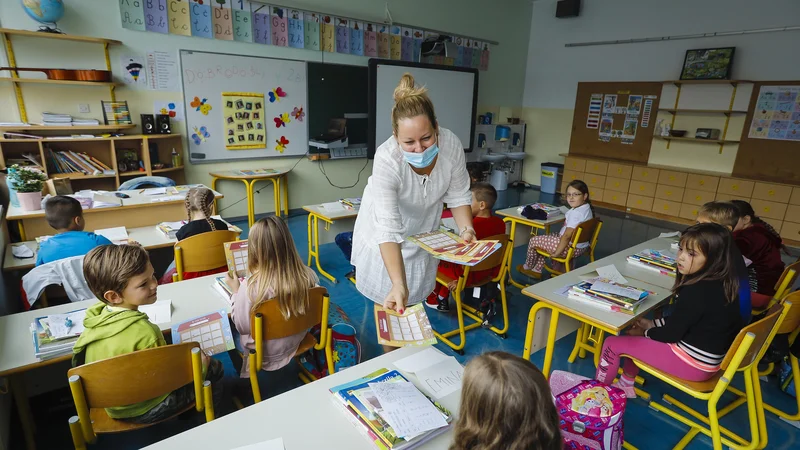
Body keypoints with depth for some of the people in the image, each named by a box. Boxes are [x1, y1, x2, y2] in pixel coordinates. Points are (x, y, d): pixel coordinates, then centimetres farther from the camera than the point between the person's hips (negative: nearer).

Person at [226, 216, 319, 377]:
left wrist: (236, 292, -5)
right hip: (297, 342, 5)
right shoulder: (308, 275, -21)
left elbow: (242, 327, -16)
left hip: (266, 353, -4)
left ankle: (242, 368, 39)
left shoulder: (250, 287, -33)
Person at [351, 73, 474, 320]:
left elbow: (458, 196, -13)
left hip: (426, 221, 3)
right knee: (386, 292, 5)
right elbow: (389, 229, -44)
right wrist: (399, 285, -53)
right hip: (386, 218, -3)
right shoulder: (386, 159, -40)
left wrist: (467, 229, -29)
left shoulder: (451, 144, -29)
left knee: (418, 293, 12)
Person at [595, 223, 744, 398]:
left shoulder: (696, 291, -29)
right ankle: (626, 384, 32)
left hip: (692, 363, -9)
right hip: (709, 358, 9)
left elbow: (671, 333, -19)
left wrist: (645, 332, -1)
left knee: (613, 343, -3)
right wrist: (652, 324, 10)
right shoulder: (721, 282, -1)